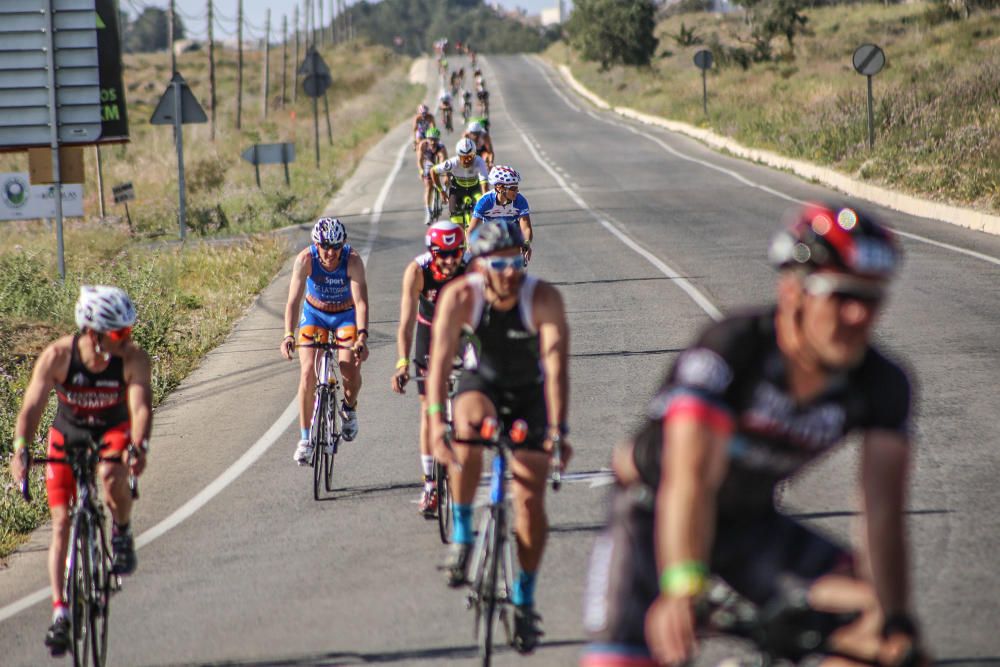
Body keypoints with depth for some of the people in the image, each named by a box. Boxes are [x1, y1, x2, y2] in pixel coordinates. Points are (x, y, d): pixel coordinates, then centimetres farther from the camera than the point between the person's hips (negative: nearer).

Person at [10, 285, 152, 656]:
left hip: (114, 433, -1)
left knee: (111, 476, -35)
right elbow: (32, 407, -30)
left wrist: (138, 448, -53)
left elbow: (140, 406, -35)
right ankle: (60, 612, -1)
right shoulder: (57, 357, -27)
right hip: (67, 435, 1)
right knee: (61, 523, -7)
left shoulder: (133, 359, -26)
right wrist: (20, 451, -45)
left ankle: (122, 532, -4)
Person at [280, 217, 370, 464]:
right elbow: (293, 300, -33)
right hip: (314, 314, 1)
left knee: (350, 369, -20)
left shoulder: (353, 260, -29)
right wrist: (288, 335, -47)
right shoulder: (305, 259, -27)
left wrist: (362, 337, -50)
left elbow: (361, 302, -36)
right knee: (308, 372, -15)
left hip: (346, 316, -1)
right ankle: (305, 438, -6)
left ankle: (349, 409, 15)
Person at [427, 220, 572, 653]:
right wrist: (436, 423, -44)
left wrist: (558, 431, -45)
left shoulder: (543, 298, -28)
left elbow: (556, 366, -35)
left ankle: (524, 601, 11)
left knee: (530, 500, -7)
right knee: (470, 426, -36)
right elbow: (440, 361, -31)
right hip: (482, 384, 0)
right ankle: (462, 533, -19)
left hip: (529, 394, 0)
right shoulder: (459, 297, -25)